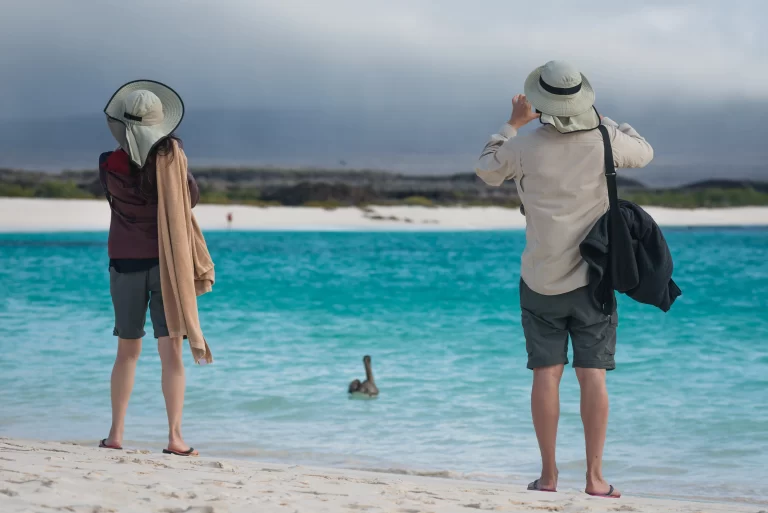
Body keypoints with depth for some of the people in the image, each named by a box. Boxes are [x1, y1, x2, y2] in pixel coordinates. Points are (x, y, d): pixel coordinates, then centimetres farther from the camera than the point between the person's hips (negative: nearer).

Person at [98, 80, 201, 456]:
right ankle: (175, 436, -4)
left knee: (127, 351, 13)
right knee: (171, 351, 1)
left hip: (124, 263, 2)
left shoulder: (110, 165, -5)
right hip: (165, 262, -2)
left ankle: (116, 433, 12)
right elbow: (192, 198, 0)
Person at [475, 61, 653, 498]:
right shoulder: (603, 141, -6)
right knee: (593, 374, 0)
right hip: (592, 278, 0)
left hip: (542, 280, 0)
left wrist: (513, 124, 22)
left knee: (546, 373, 2)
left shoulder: (525, 147, -9)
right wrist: (604, 120, 24)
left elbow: (486, 170, 13)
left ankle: (549, 475, 2)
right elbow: (644, 153, 17)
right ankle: (595, 476, -3)